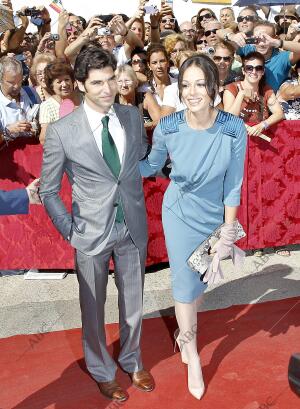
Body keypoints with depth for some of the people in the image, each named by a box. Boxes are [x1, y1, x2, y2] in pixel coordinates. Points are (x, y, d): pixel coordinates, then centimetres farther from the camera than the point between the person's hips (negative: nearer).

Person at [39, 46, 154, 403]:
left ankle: (132, 361, 45)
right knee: (93, 309, 14)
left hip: (133, 228, 3)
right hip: (92, 234, -3)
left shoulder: (132, 116, -3)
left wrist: (138, 208, 9)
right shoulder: (61, 131, -14)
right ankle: (102, 372, 39)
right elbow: (48, 191, -4)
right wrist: (70, 231, -8)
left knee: (133, 303, 19)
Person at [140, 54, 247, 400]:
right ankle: (193, 357, 28)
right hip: (180, 215, -1)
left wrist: (227, 232, -7)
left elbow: (233, 186, -12)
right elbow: (151, 166, 1)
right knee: (184, 286, 5)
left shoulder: (234, 129, -21)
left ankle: (185, 332, 48)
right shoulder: (167, 128, -19)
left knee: (199, 282, 18)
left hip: (215, 216, 1)